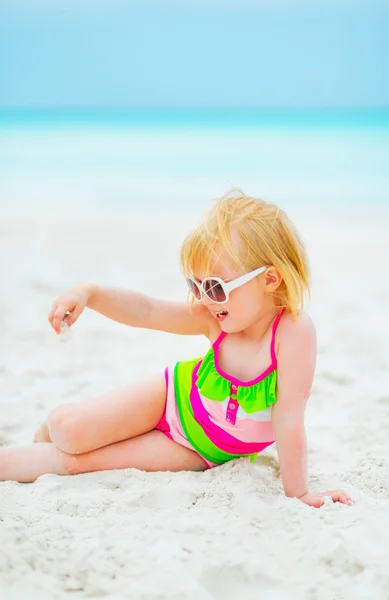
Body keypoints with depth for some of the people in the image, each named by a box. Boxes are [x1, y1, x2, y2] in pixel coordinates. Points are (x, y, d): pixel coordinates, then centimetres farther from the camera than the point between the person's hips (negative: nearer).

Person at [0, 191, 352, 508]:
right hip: (178, 394, 3)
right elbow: (145, 310, -10)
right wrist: (90, 294, -24)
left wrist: (297, 493, -29)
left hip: (202, 451, -3)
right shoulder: (214, 315, -20)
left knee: (75, 458, -14)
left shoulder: (294, 330, -35)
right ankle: (50, 432, 26)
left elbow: (289, 417, -34)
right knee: (66, 428, -10)